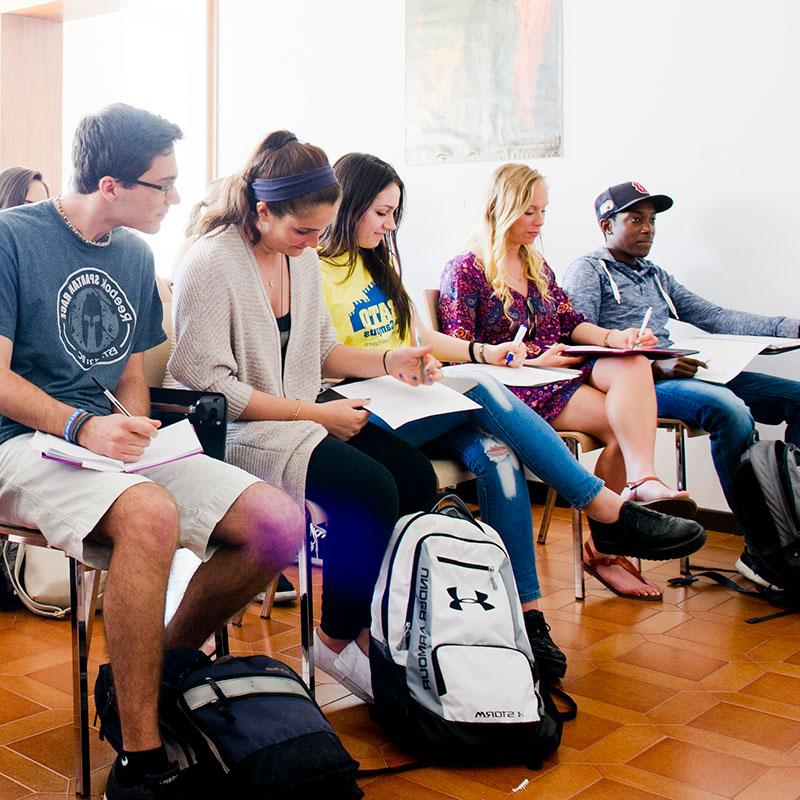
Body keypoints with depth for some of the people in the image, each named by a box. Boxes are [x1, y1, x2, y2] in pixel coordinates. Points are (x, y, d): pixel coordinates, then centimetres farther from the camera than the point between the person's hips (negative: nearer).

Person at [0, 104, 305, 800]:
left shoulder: (135, 257, 14)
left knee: (279, 523, -13)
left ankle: (153, 669, 6)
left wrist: (135, 428, -1)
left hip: (113, 441, 6)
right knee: (151, 513, -39)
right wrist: (82, 426, -25)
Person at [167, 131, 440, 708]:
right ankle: (338, 640, -3)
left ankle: (377, 623, 1)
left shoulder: (304, 258, 9)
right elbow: (208, 384, -20)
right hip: (237, 431, -8)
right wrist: (317, 415, -20)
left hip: (301, 417, 8)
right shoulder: (212, 263, -16)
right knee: (372, 489, -25)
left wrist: (387, 362, 1)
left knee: (415, 474, -12)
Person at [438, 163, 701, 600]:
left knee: (633, 365, -26)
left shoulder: (538, 267, 22)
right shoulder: (464, 271, -1)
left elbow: (571, 324, 16)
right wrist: (531, 361, -16)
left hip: (556, 372, 7)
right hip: (510, 387, -7)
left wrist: (612, 338, -6)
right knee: (623, 423, -24)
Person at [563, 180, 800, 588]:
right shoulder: (588, 271, 4)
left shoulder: (656, 276, 28)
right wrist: (655, 367, -22)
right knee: (728, 408, -34)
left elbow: (712, 316, 19)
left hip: (677, 375, 8)